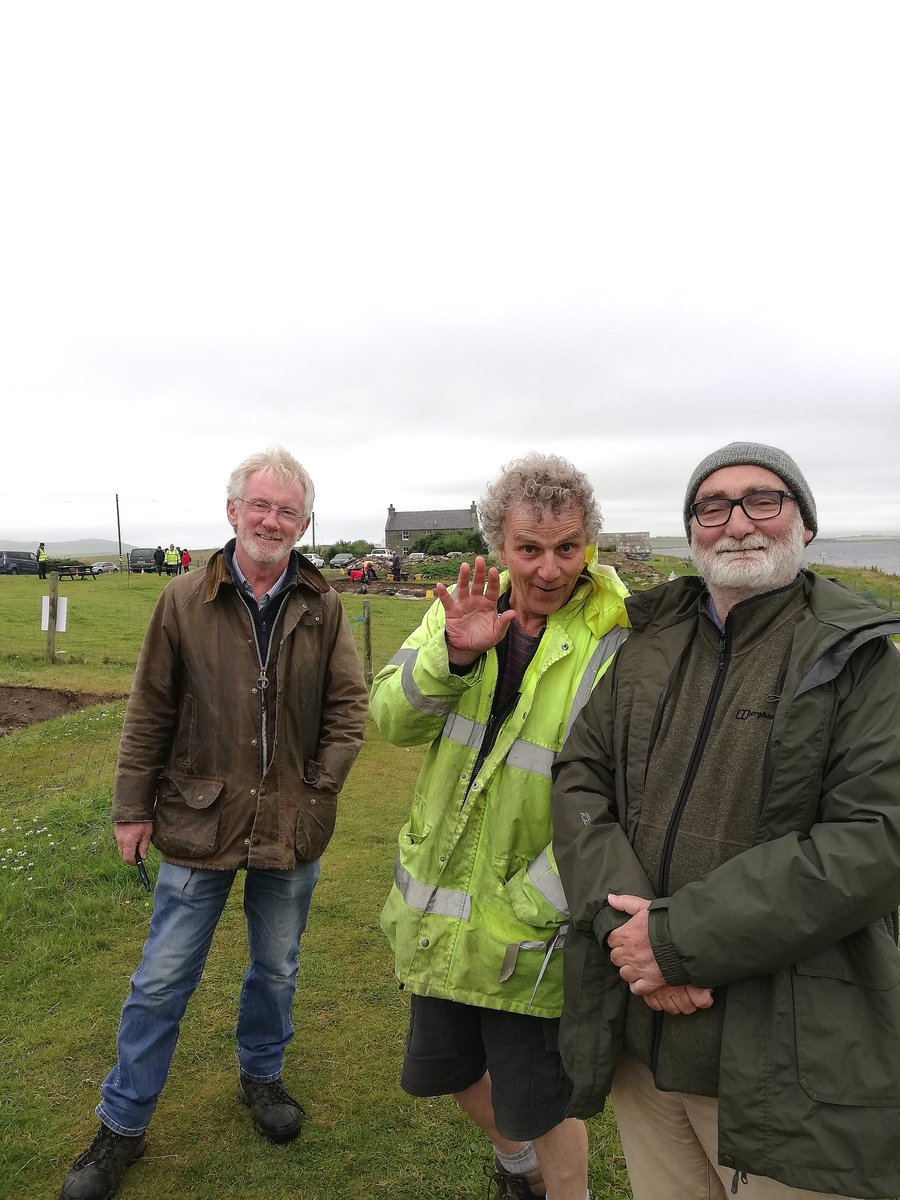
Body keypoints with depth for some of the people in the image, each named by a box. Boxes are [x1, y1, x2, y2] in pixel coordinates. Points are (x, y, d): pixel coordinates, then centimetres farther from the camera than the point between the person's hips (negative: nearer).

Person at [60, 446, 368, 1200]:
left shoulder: (324, 608, -5)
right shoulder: (185, 601, -7)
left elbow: (349, 708, 0)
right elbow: (150, 713, -2)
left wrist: (321, 786, -8)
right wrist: (133, 807, 0)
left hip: (292, 828, 2)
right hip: (198, 824, -1)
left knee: (276, 969, 21)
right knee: (162, 981, 11)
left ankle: (261, 1076, 47)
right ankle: (121, 1126, 33)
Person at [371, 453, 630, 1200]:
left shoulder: (622, 644, -20)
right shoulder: (463, 608, -4)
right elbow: (393, 720, -10)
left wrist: (519, 914, -18)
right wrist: (451, 654, -28)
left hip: (530, 936, -6)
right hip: (439, 911, 6)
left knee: (537, 1107, 13)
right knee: (448, 1070, 26)